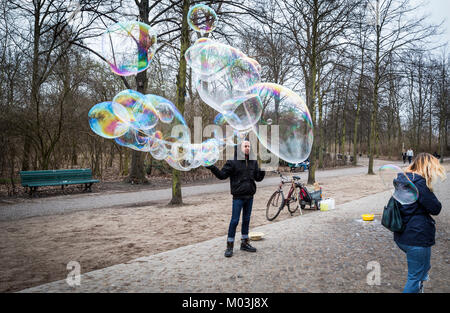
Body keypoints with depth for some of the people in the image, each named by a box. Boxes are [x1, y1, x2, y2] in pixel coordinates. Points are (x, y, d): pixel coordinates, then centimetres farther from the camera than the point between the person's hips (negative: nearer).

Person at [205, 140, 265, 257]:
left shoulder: (253, 162, 9)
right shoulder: (233, 162, -6)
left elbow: (258, 178, 11)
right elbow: (222, 175, -9)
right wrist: (212, 168, -23)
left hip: (249, 196, 5)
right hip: (238, 196, -5)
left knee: (246, 220, 14)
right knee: (234, 221, -3)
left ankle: (245, 243, 27)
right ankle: (230, 246, 7)